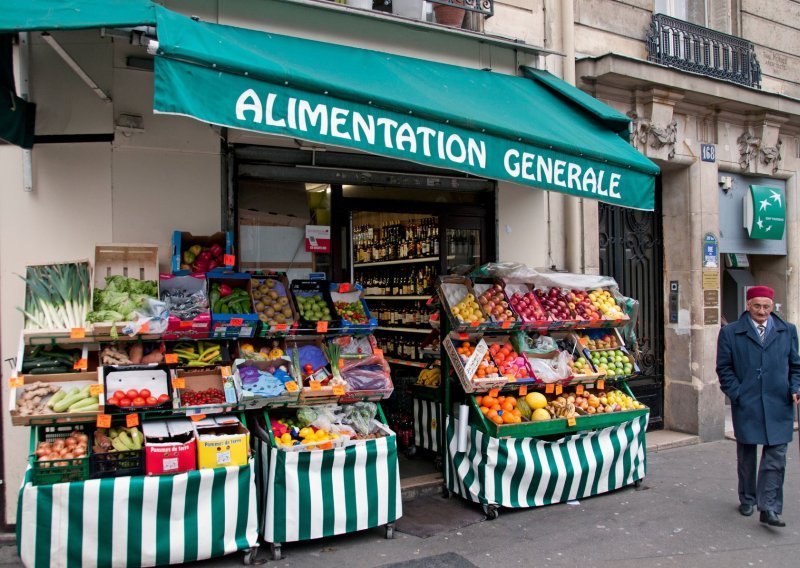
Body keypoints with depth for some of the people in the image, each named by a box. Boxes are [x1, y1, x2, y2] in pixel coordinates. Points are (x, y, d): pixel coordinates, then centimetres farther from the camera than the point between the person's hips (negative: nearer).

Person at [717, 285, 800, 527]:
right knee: (746, 455, 12)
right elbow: (724, 368, 1)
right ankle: (747, 499, 27)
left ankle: (769, 508, 1)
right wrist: (737, 394, -8)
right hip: (746, 406, -1)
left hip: (778, 407, 1)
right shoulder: (730, 332, 1)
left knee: (776, 457, -4)